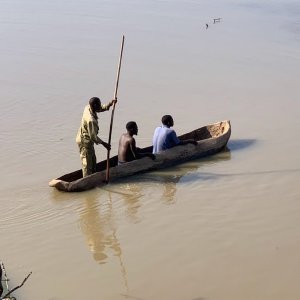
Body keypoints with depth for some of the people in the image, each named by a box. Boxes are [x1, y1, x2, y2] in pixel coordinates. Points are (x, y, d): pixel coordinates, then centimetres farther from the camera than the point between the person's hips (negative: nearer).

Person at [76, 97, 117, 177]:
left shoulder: (88, 108, -8)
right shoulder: (91, 120, -33)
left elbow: (101, 108, 9)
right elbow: (93, 136, -27)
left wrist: (110, 104, -8)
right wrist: (103, 143, -15)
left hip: (88, 141, 10)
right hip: (84, 141, -10)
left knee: (93, 161, 22)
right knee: (87, 164, 1)